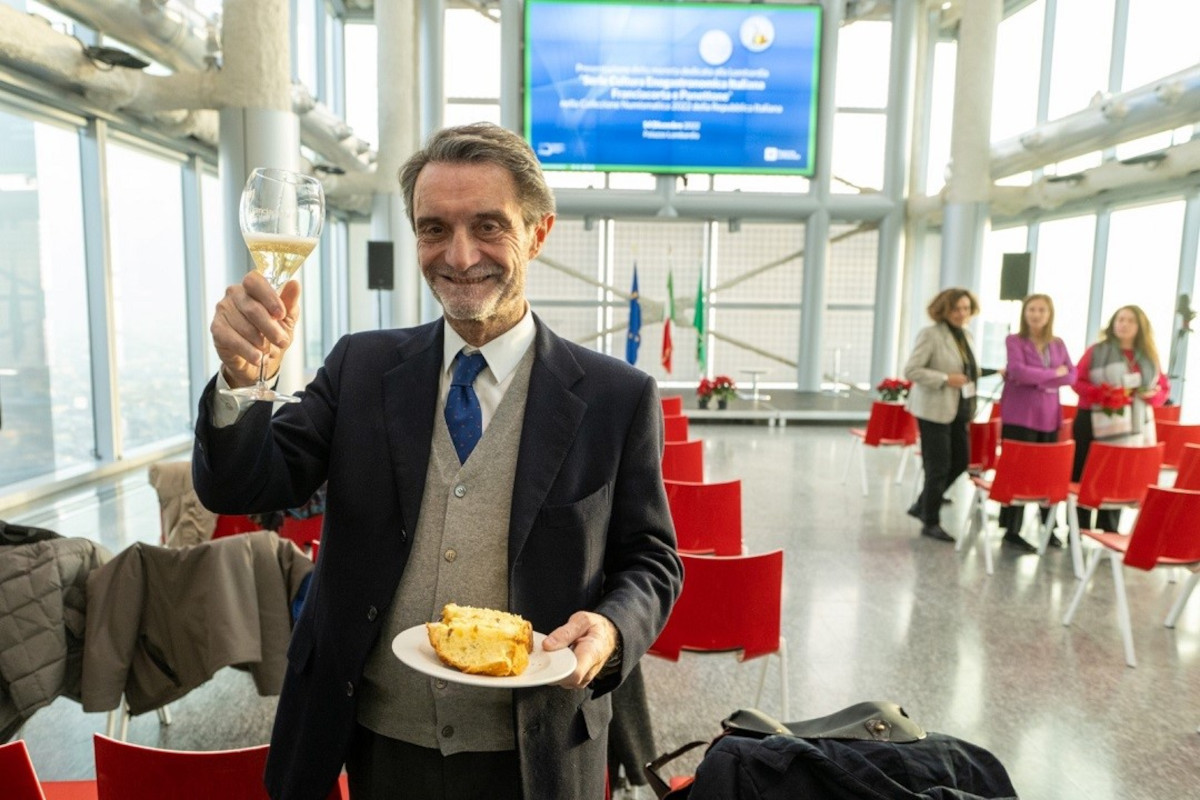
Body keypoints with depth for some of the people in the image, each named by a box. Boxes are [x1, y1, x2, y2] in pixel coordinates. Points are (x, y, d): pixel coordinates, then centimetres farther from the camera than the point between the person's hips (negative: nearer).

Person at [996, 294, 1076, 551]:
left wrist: (1039, 380, -11)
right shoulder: (1014, 340, -2)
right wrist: (1054, 373, -8)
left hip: (1049, 415, 5)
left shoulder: (1058, 344, 12)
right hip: (1020, 415, -5)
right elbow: (1018, 371, -18)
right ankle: (1012, 532, 4)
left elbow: (1071, 375, 2)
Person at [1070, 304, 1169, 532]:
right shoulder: (1096, 351, 0)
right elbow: (1077, 381, -3)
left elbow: (1164, 388, 15)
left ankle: (1108, 531, 15)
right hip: (1096, 424, -3)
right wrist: (1102, 393, -18)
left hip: (1133, 427, 3)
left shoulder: (1150, 357, 12)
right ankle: (1078, 529, 6)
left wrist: (1153, 394, -8)